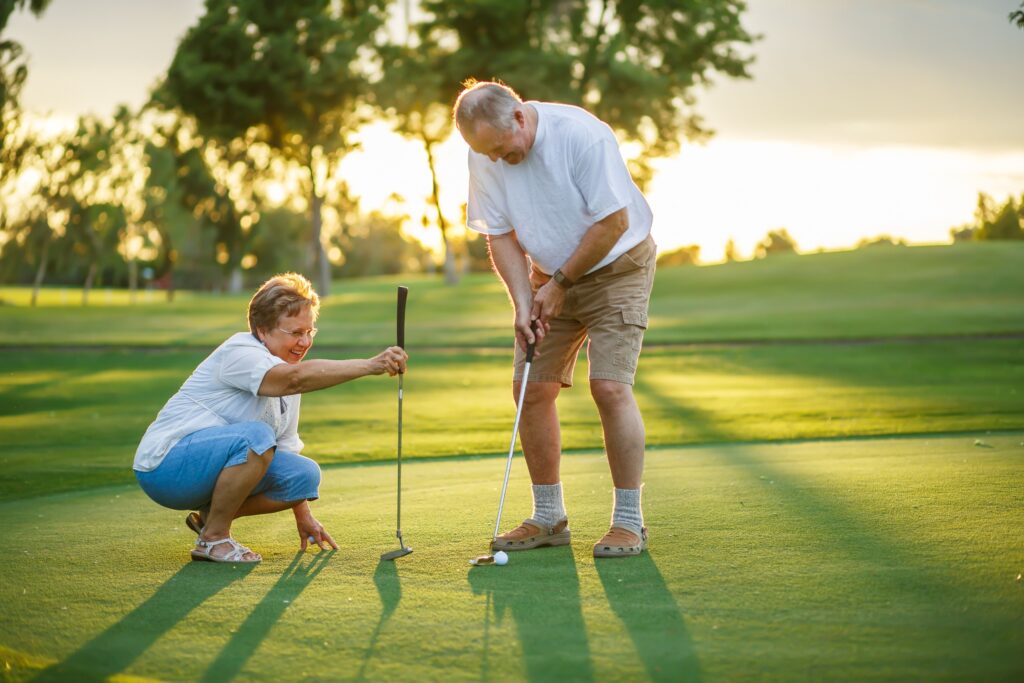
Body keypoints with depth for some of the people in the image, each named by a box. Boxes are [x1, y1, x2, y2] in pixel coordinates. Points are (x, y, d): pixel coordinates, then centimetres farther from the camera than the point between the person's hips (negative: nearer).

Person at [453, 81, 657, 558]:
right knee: (531, 388, 0)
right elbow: (500, 236, -3)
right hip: (549, 276, 6)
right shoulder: (485, 155, -10)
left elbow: (613, 222, -22)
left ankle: (629, 521, -7)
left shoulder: (583, 136, -26)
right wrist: (523, 303, -15)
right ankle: (548, 518, 12)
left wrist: (560, 284, -15)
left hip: (616, 267, -5)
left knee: (610, 386, -16)